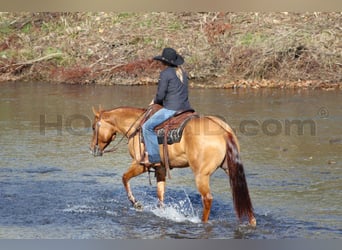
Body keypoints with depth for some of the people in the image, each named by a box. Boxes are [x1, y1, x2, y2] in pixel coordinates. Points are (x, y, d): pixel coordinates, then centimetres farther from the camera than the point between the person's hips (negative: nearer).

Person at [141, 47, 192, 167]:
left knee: (147, 126, -3)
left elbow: (160, 95, -10)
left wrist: (155, 102, 14)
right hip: (186, 108, 9)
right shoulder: (182, 72, 16)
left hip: (171, 109, -9)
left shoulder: (165, 73, -8)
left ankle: (154, 157, -10)